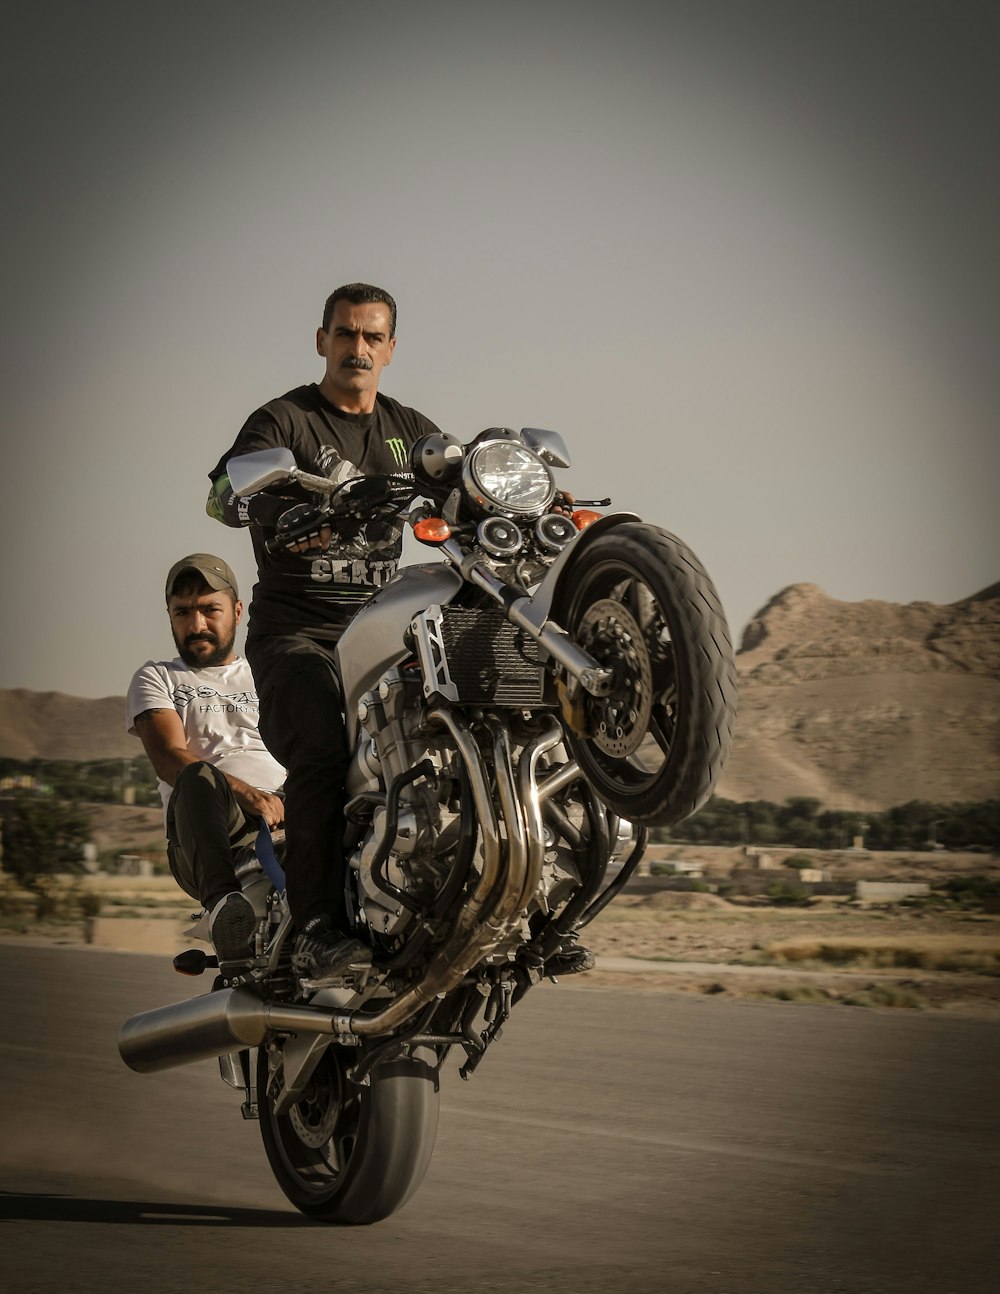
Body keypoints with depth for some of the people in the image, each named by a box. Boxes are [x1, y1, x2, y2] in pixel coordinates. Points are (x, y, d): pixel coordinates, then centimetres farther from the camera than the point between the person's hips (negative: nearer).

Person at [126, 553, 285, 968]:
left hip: (285, 816, 3)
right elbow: (169, 758, 2)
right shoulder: (155, 679, 23)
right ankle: (224, 900, -64)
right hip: (210, 837, -2)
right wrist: (242, 792, -18)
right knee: (198, 779, -39)